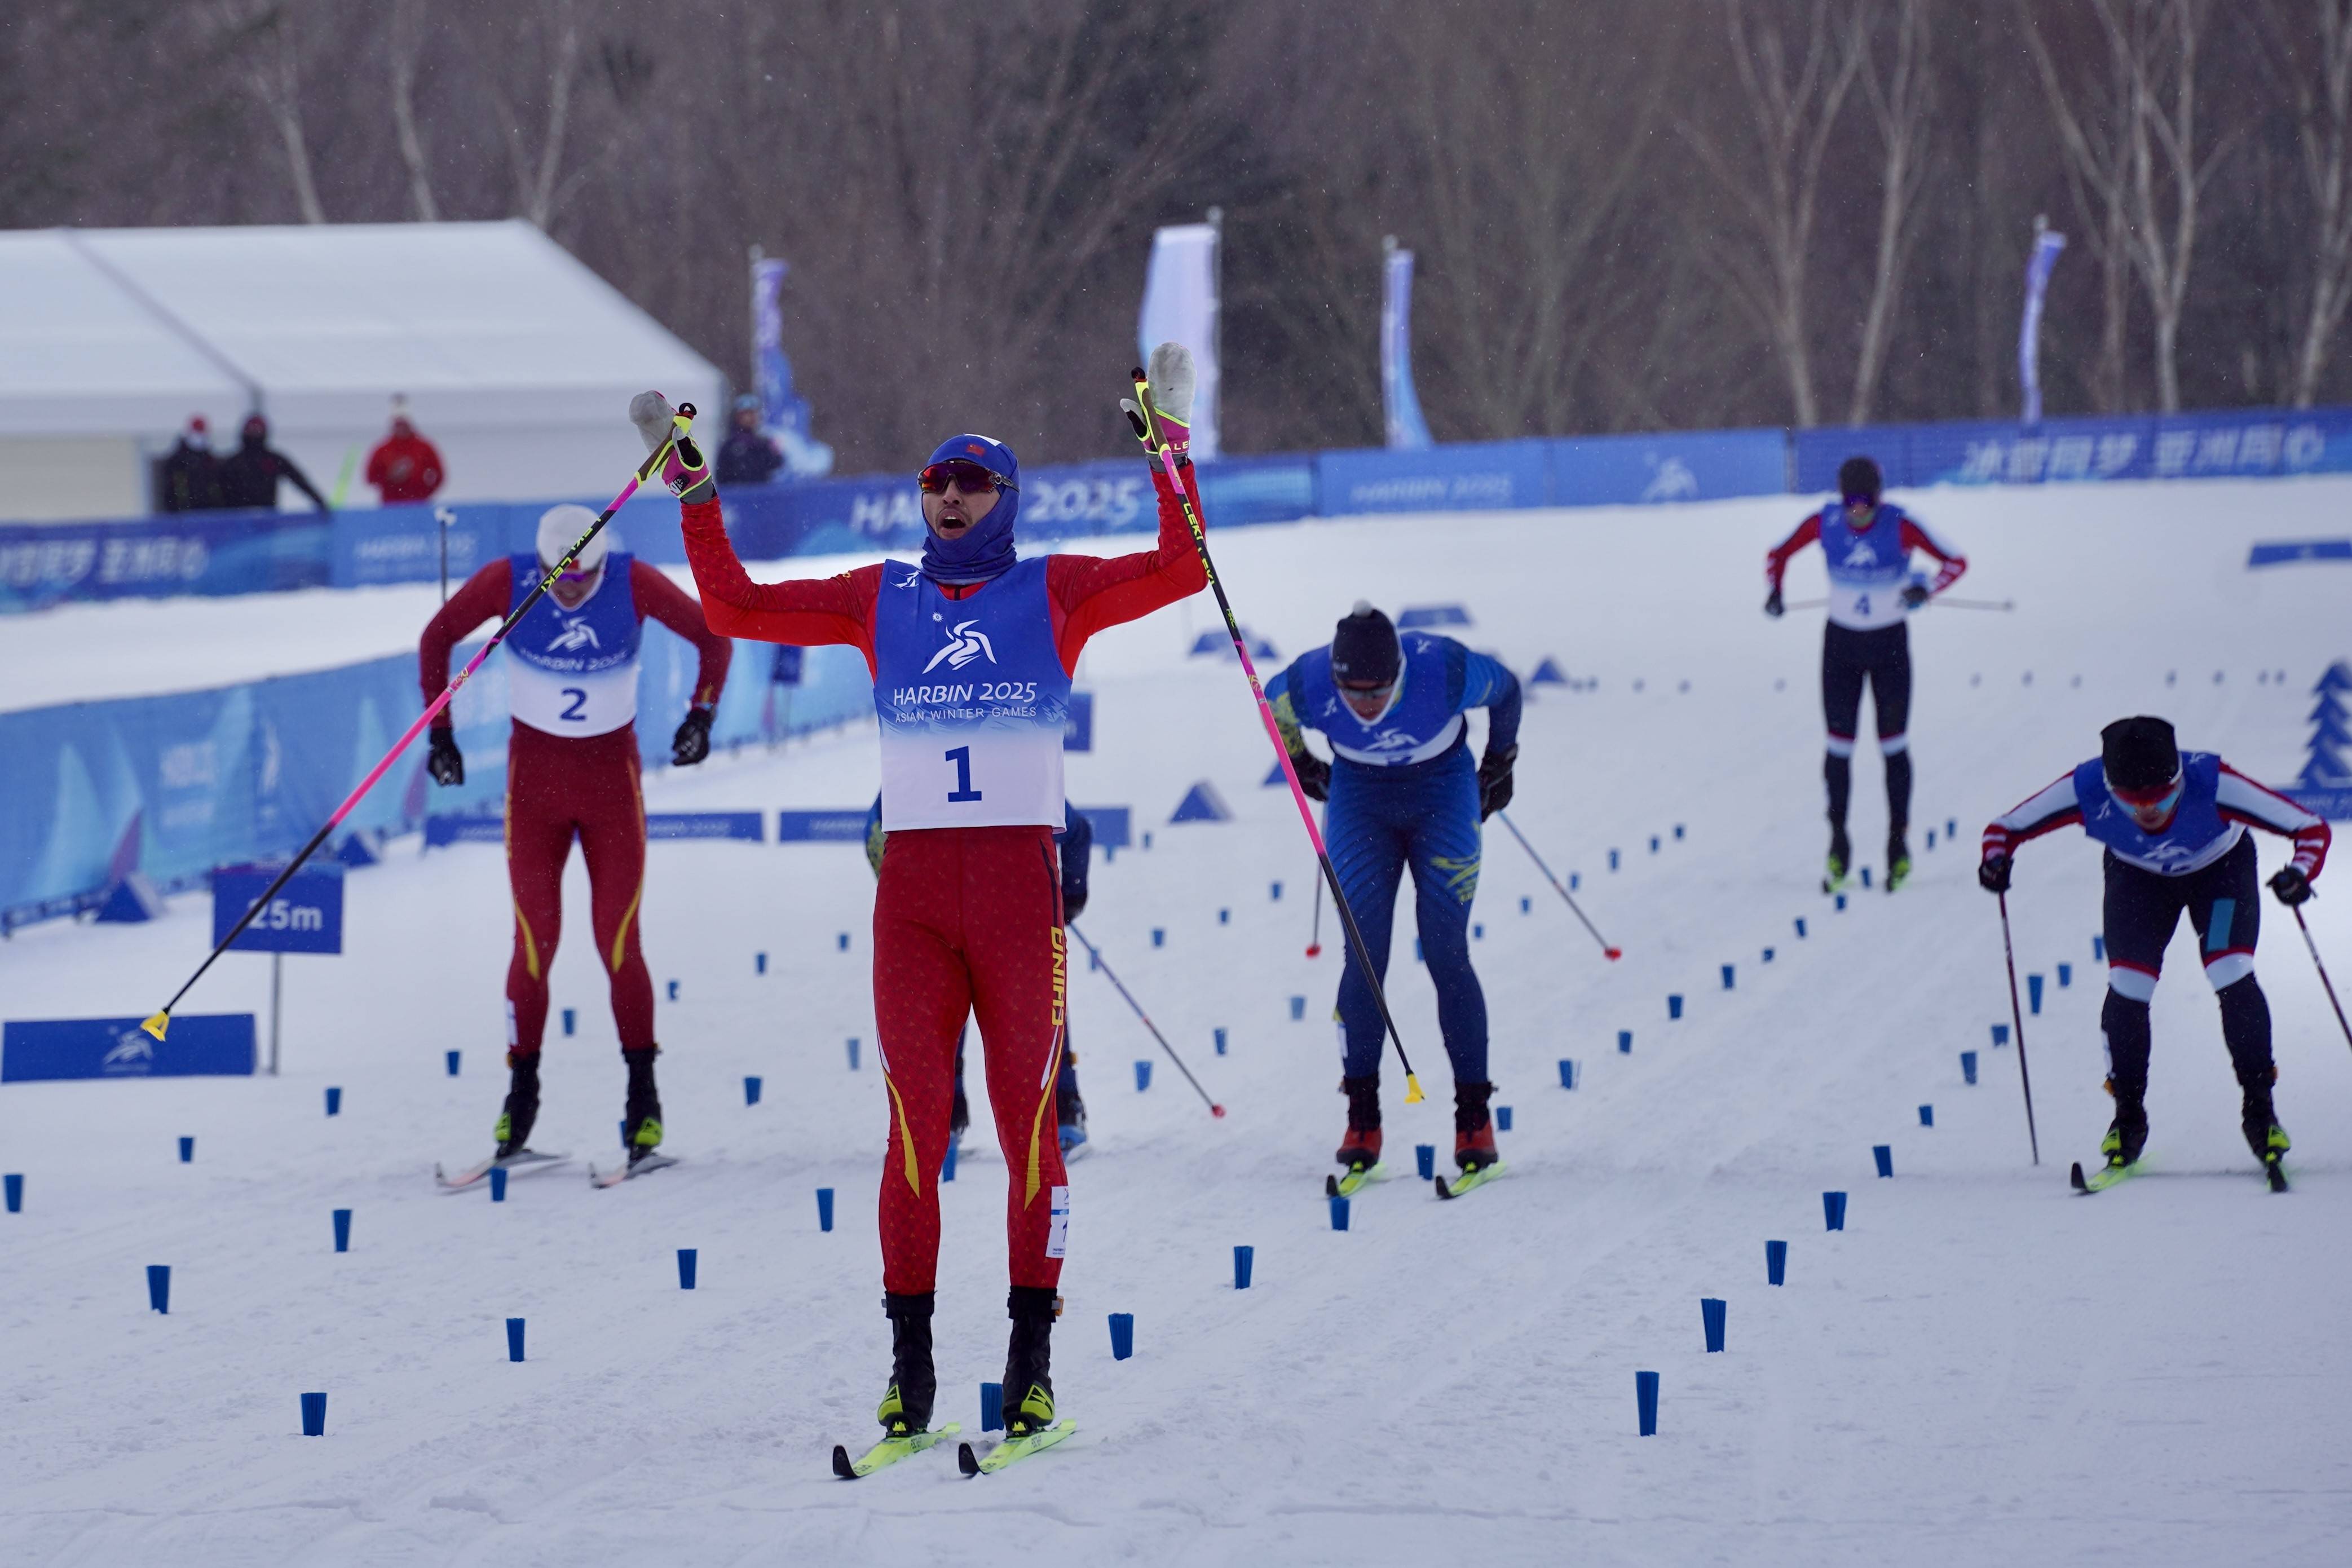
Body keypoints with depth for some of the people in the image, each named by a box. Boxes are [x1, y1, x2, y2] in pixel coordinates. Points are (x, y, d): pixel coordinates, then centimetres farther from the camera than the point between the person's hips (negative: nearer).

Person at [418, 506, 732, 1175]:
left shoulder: (635, 583, -16)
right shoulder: (507, 581, -14)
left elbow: (712, 636, -1)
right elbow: (437, 638, 1)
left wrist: (701, 714, -10)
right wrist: (440, 732, -1)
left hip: (612, 775, -1)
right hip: (534, 775, 1)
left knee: (619, 944, -5)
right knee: (534, 944, -5)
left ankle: (643, 1098, 5)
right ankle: (521, 1095, 6)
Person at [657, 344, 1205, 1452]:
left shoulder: (1053, 592, 8)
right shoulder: (881, 600, 14)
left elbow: (1179, 571, -3)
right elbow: (736, 608, 17)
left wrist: (1171, 450, -10)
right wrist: (697, 497, 11)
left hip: (1019, 883, -2)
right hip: (912, 889, 2)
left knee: (1027, 1122, -1)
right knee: (915, 1127, -1)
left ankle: (1031, 1357, 4)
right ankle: (910, 1360, 2)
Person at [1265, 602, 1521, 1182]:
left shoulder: (1445, 670, -31)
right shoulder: (1306, 686, -27)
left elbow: (1506, 689, -8)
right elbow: (1271, 700, -1)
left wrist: (1498, 767, 5)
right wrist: (1300, 763, 13)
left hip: (1444, 796, -1)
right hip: (1359, 802, 1)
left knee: (1446, 955, -9)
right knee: (1364, 959, -9)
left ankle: (1474, 1118, -3)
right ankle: (1362, 1120, -1)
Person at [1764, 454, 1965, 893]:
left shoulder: (1900, 525, -18)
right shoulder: (1825, 523, -12)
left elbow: (1955, 562, -11)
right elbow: (1779, 554, 4)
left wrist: (1927, 590, -28)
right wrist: (1775, 590, -13)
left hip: (1890, 644, -2)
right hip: (1842, 642, 2)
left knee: (1893, 744, -1)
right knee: (1839, 744, 0)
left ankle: (1899, 844, 7)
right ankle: (1838, 848, 7)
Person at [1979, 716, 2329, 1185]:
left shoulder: (2210, 783, -41)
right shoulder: (2087, 790, -36)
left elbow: (2311, 829, -36)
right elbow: (2005, 829, -21)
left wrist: (2299, 875, -55)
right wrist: (1996, 859, -43)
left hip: (2220, 870, -1)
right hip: (2138, 878, 1)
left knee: (2232, 978, -18)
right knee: (2127, 987, -14)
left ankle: (2260, 1110, -1)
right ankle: (2129, 1117, 5)